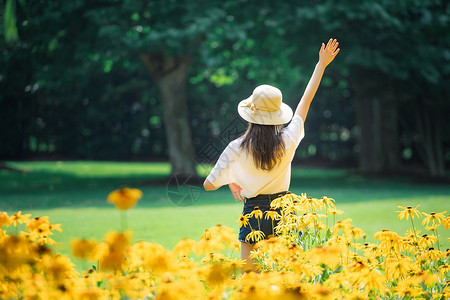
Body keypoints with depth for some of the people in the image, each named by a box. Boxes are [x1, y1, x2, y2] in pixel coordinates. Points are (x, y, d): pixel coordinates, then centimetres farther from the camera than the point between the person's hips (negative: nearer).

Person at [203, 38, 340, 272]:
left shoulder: (237, 148, -10)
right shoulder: (288, 141, -6)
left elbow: (209, 185, -3)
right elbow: (306, 100, 6)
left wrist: (231, 182, 18)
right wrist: (322, 64, 16)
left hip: (254, 212, -2)